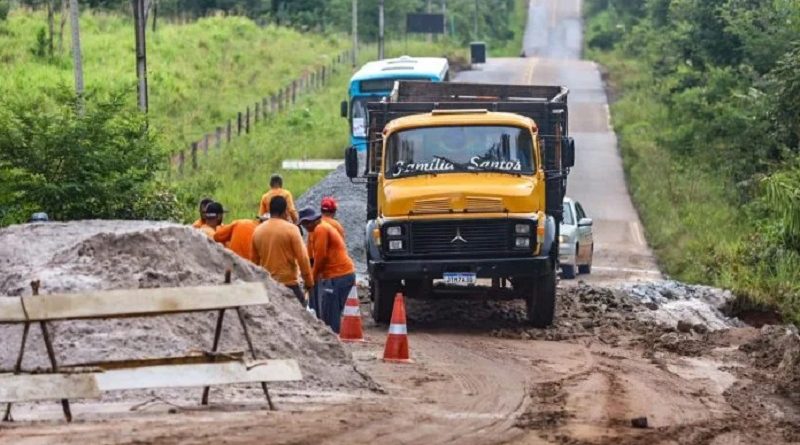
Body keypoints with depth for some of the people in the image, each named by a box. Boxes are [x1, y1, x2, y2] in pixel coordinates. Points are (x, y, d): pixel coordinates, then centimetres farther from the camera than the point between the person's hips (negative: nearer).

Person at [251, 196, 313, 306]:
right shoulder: (290, 229, -10)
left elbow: (254, 260, 12)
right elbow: (302, 257, -12)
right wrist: (309, 280, -4)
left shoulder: (258, 230, 5)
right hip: (288, 284, -5)